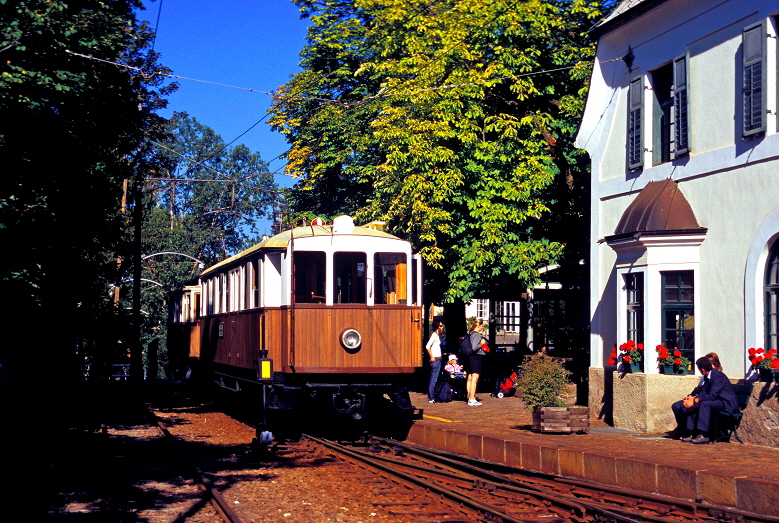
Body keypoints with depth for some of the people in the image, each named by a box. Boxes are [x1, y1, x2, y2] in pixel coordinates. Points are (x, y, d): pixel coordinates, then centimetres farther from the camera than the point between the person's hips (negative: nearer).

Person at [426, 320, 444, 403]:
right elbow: (427, 346, -21)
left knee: (433, 379, 12)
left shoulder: (438, 335, 17)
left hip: (438, 359, 10)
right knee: (434, 379, -9)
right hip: (435, 359, -10)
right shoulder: (434, 335, -12)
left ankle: (430, 397, 17)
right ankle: (431, 398, -9)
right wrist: (431, 357, -20)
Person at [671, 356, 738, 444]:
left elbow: (711, 396, -26)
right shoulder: (706, 377, 8)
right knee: (691, 405, -2)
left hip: (727, 404, -9)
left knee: (705, 403, -33)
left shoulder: (718, 376, -20)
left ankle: (703, 435, -34)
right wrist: (692, 397, -12)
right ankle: (690, 433, -5)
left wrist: (695, 400, -24)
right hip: (717, 401, 9)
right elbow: (703, 393, 7)